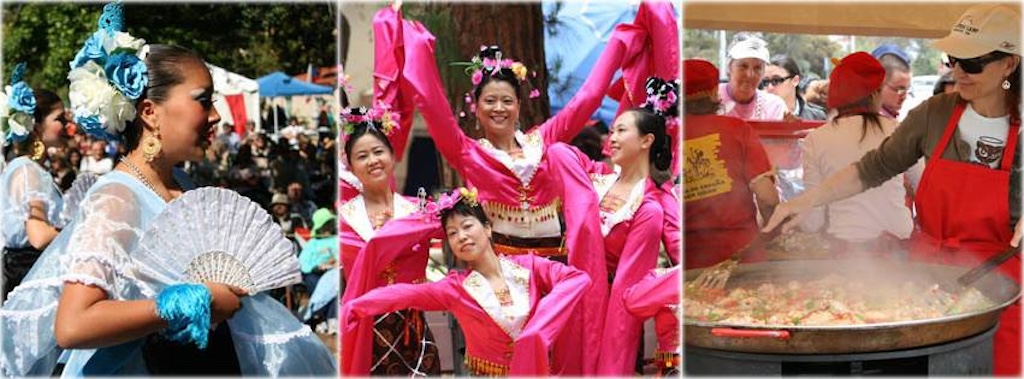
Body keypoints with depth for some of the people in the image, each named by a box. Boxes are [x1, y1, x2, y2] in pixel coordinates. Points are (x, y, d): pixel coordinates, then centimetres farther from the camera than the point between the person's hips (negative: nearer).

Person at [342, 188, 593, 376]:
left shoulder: (528, 267, -2)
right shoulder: (456, 288, -4)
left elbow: (579, 278, -10)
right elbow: (404, 294, -16)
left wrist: (537, 332, -18)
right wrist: (353, 307, -29)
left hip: (535, 368, 2)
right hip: (488, 372, -2)